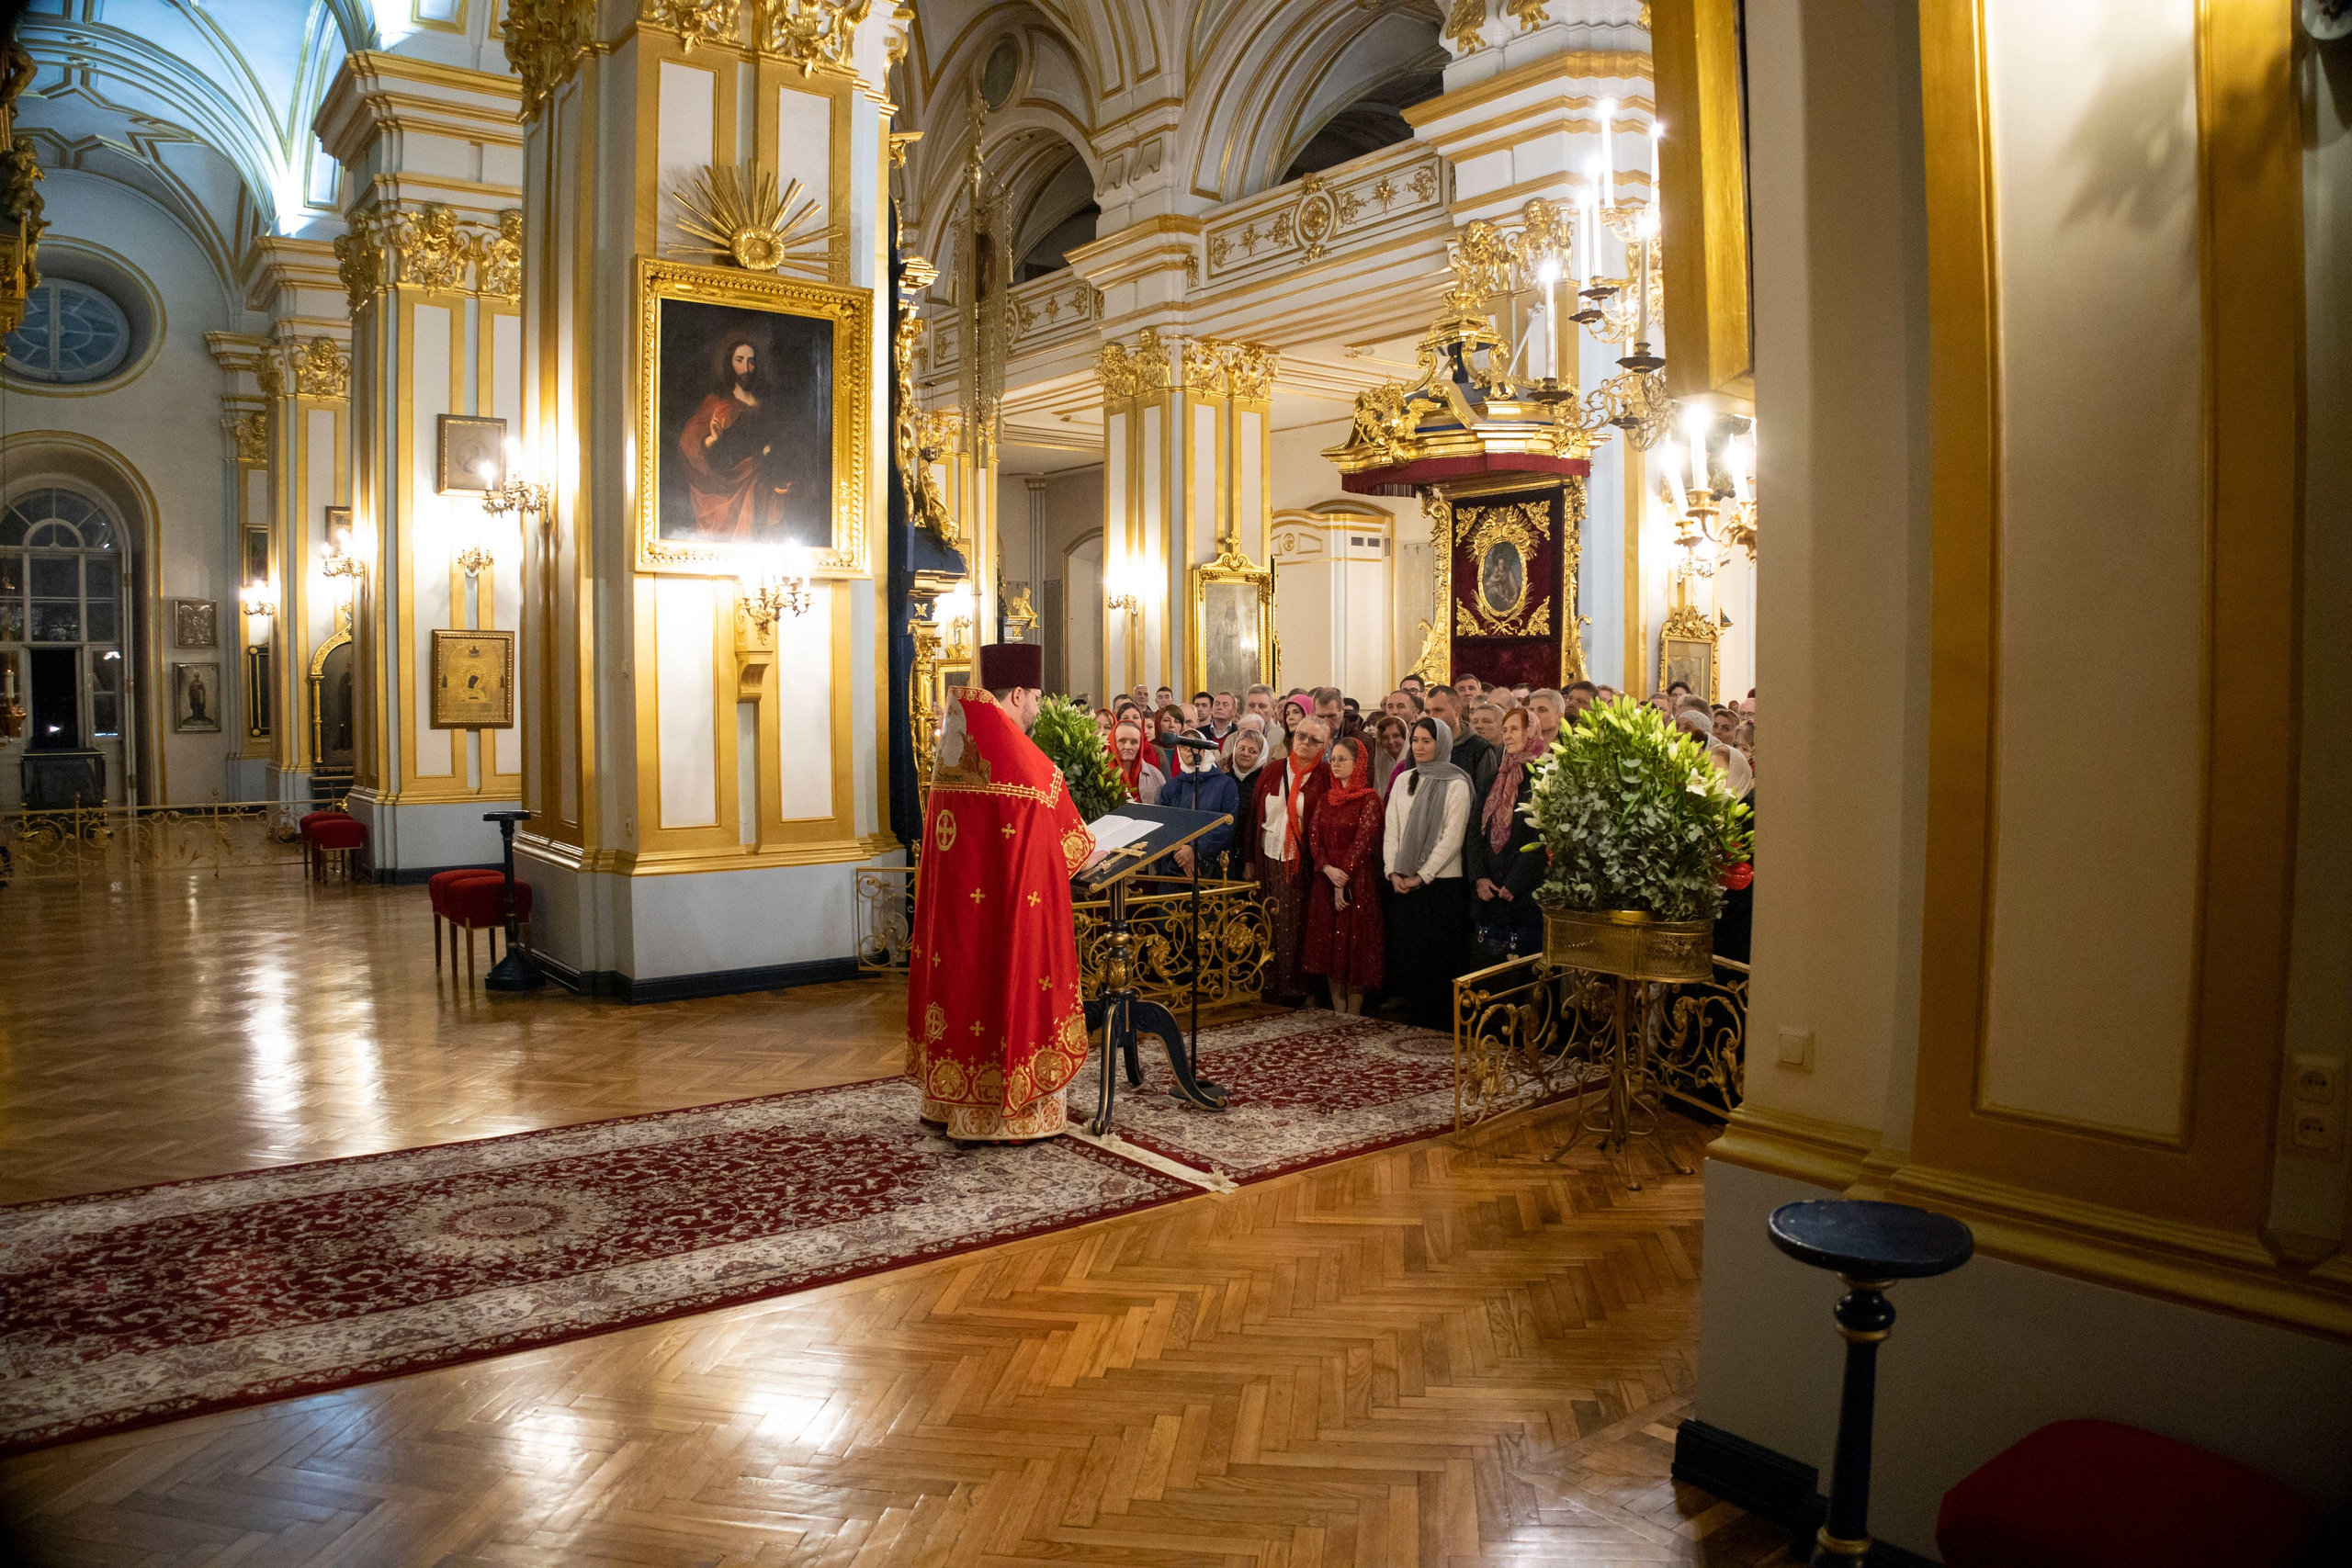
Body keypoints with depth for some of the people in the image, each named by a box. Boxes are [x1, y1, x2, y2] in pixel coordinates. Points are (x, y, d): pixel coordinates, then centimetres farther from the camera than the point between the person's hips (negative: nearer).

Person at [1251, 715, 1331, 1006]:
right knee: (1271, 922, 5)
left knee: (1294, 923, 0)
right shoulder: (1273, 771, 8)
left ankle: (1289, 985, 9)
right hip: (1271, 858, 3)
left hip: (1301, 861, -3)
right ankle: (1270, 982, 14)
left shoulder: (1324, 778, -1)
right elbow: (1256, 814, 9)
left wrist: (1322, 862, -11)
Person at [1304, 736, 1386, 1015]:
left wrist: (1343, 881, -15)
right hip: (1326, 879, 6)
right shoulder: (1327, 798, 12)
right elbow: (1315, 837, 5)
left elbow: (1362, 841, -13)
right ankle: (1337, 1014, 14)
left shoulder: (1369, 799, -7)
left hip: (1356, 881, -6)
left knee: (1354, 948, -2)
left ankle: (1353, 1018, 6)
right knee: (1329, 949, 6)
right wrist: (1327, 868, -12)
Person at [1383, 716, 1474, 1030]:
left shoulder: (1456, 785, -6)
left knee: (1437, 950, -1)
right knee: (1404, 947, 7)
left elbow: (1451, 838, -10)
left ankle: (1442, 1018, 9)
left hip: (1441, 882, -5)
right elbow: (1391, 828, 9)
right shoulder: (1403, 780, 11)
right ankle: (1414, 1013, 18)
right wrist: (1394, 871, -3)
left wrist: (1421, 876, -13)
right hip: (1403, 882, 5)